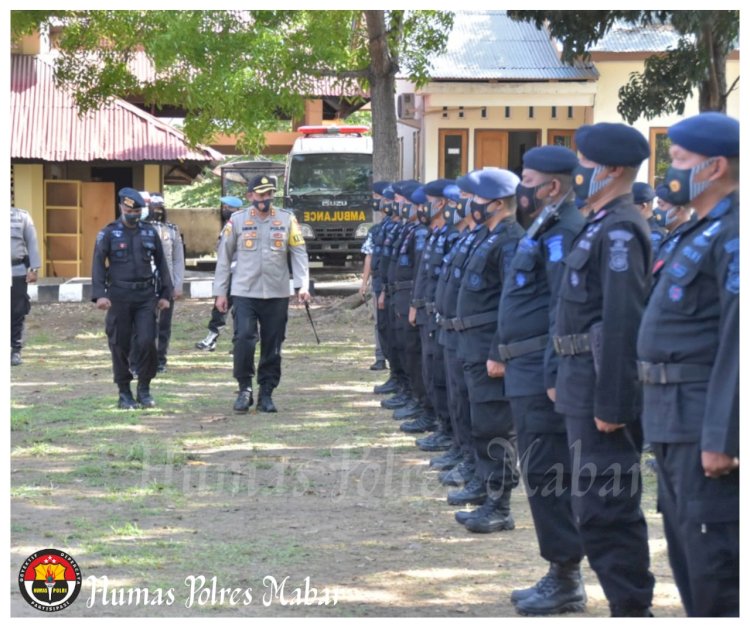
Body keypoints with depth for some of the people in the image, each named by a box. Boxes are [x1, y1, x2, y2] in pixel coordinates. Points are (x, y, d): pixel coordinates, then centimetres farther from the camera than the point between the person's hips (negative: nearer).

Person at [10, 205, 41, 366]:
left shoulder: (22, 216, 6)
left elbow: (32, 242, 6)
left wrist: (33, 269, -1)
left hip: (18, 272, 0)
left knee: (17, 314, 2)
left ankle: (16, 351, 10)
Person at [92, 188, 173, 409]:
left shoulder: (150, 232, 9)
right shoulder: (109, 233, 1)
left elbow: (161, 263, 13)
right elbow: (98, 264, -4)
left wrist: (165, 294, 10)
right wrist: (99, 294, -15)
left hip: (145, 295, 1)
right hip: (119, 297, -1)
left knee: (147, 342, -8)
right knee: (120, 346, 3)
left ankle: (144, 389, 7)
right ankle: (124, 393, 14)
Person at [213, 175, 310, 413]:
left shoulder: (287, 220, 6)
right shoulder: (237, 220, 3)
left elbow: (299, 253, 6)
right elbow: (224, 257, 8)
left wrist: (303, 285, -6)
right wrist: (220, 292, 5)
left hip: (277, 295, 1)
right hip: (244, 293, -1)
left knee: (273, 347, 4)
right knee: (244, 340, -14)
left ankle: (266, 394, 15)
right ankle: (244, 389, 2)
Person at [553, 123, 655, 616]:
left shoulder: (619, 232, -17)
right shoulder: (603, 226, 16)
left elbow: (622, 323, -22)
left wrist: (610, 403, -23)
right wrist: (565, 380, 20)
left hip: (603, 384, -11)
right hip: (585, 382, 11)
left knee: (603, 506, -8)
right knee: (603, 506, 15)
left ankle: (631, 608, -2)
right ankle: (630, 605, 22)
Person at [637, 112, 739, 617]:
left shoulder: (732, 234, -17)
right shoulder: (706, 230, 17)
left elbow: (737, 340, -23)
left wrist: (722, 436, -26)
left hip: (708, 425, -11)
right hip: (678, 423, 11)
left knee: (715, 558, -7)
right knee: (688, 553, 16)